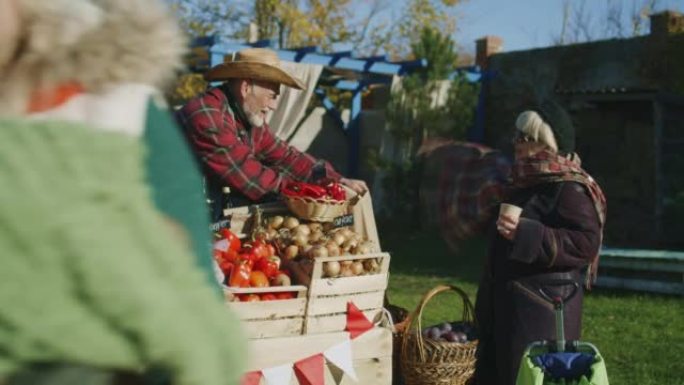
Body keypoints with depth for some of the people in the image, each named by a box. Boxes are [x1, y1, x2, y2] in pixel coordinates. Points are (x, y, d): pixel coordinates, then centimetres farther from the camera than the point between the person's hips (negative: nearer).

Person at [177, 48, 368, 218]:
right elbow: (250, 179, -23)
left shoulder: (249, 117, 5)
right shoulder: (206, 117, -22)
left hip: (228, 212, 8)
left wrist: (338, 180, 3)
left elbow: (285, 157, 12)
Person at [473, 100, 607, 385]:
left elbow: (586, 243, -25)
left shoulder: (570, 189, -15)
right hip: (508, 302, 10)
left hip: (544, 305, -10)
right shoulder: (526, 184, 15)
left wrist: (526, 234, -30)